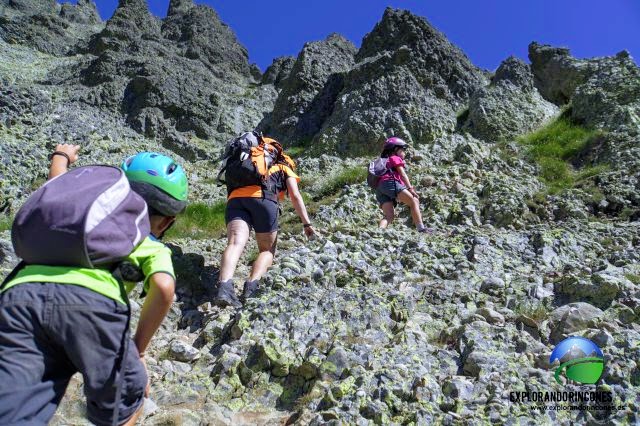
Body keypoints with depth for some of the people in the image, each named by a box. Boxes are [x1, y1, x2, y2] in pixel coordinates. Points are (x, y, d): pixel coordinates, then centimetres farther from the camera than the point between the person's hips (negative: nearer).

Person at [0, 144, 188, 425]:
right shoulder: (154, 248, 24)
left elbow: (58, 184, 56)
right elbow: (164, 288, 1)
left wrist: (61, 156, 78)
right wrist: (139, 349, 13)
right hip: (91, 301, -4)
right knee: (129, 398, 22)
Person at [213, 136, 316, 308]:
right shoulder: (285, 169, 29)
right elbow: (295, 196, 12)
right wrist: (306, 223, 6)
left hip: (234, 198, 4)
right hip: (262, 198, -3)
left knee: (235, 243, -15)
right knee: (267, 250, 8)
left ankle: (224, 287, -41)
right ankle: (251, 287, -17)